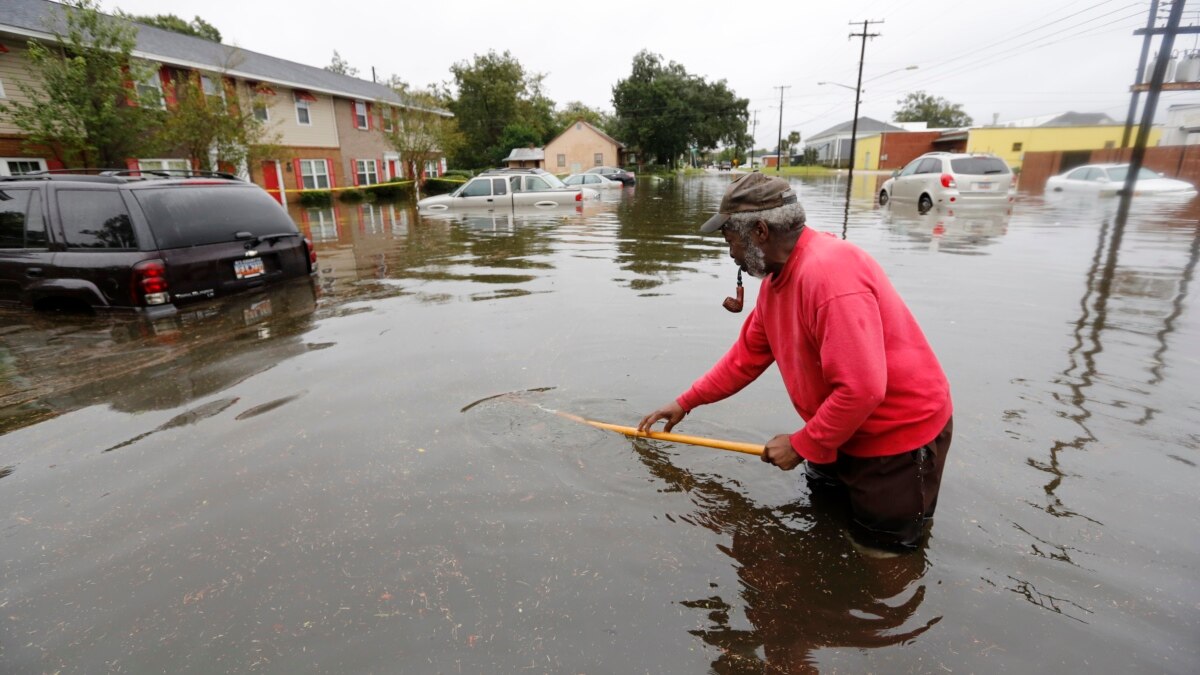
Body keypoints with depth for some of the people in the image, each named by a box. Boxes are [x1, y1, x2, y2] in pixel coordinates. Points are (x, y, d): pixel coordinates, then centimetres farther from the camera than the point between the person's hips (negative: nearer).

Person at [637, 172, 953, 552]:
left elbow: (861, 388, -35)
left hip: (900, 432, -9)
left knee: (880, 543, 8)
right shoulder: (777, 276, -1)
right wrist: (685, 403, 8)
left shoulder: (829, 272, -33)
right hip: (844, 426, 9)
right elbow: (746, 357, 7)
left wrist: (801, 445, -22)